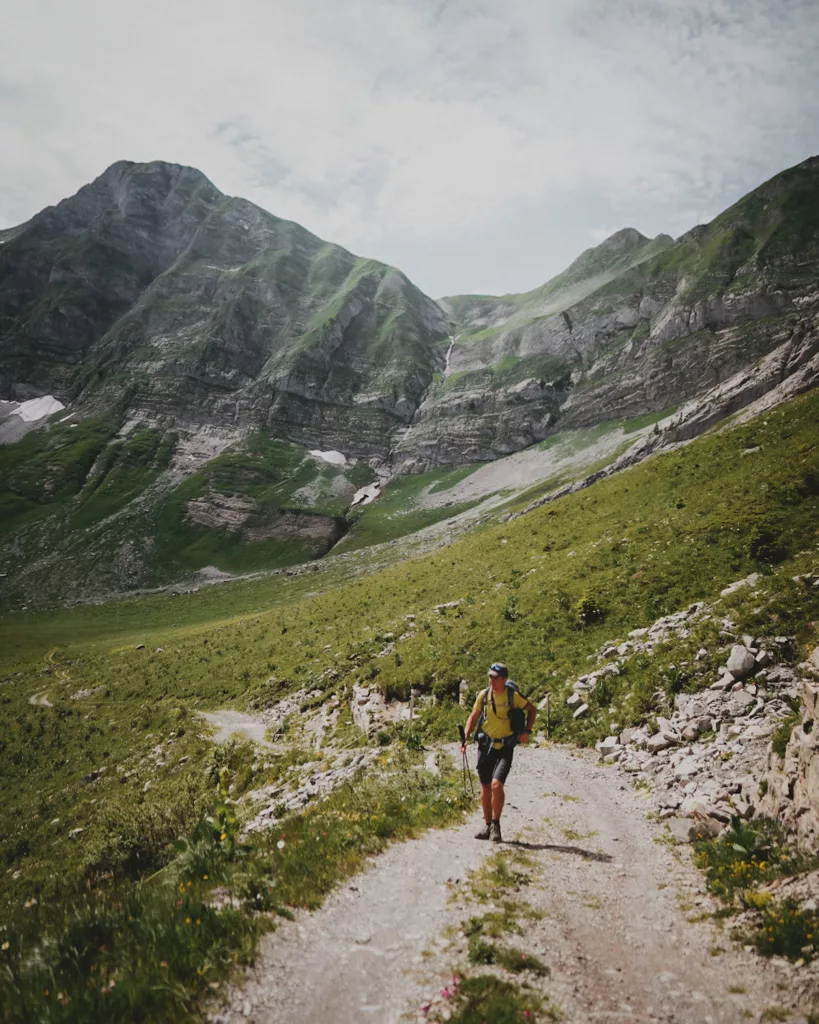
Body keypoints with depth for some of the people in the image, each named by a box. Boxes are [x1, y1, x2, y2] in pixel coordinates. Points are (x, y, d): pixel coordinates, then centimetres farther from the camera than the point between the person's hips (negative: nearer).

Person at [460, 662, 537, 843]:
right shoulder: (483, 695, -3)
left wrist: (527, 731, -5)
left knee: (496, 784, -18)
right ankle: (488, 826, 25)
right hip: (485, 745, 4)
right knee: (485, 787, 10)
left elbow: (532, 710, 6)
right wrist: (466, 738, -1)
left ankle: (496, 824, 0)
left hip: (505, 748, -3)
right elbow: (474, 716, 10)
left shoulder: (513, 695, -10)